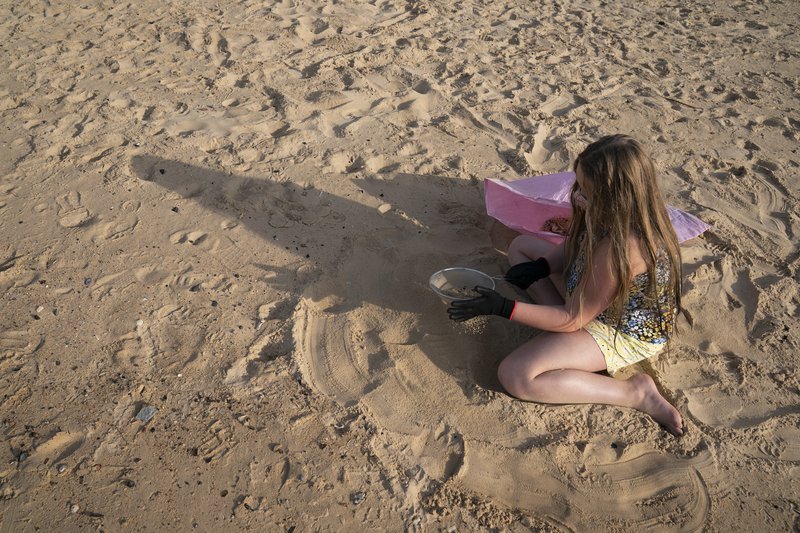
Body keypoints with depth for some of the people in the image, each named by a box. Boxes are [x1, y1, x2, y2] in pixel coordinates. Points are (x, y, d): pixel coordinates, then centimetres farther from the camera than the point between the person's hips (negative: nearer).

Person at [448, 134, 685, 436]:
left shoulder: (620, 249, -38)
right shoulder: (622, 213, -13)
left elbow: (572, 319, -27)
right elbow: (574, 246, 7)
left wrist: (501, 308, -25)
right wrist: (540, 267, -12)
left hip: (624, 333, -9)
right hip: (595, 299, 10)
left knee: (514, 376, -21)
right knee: (521, 246, 12)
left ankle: (635, 393, -11)